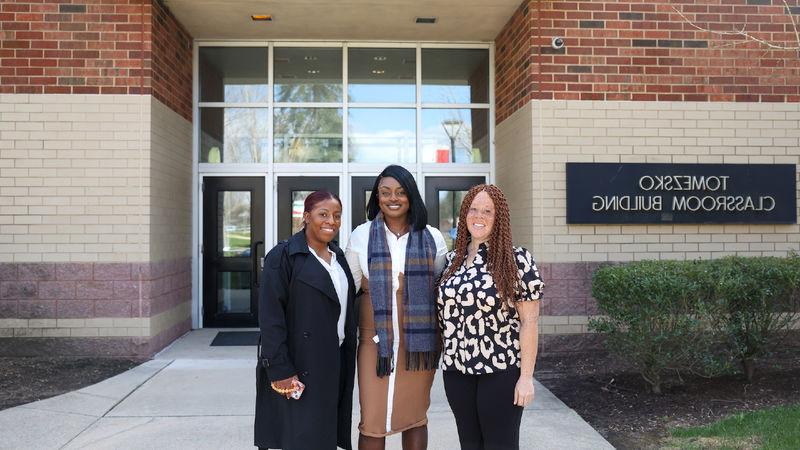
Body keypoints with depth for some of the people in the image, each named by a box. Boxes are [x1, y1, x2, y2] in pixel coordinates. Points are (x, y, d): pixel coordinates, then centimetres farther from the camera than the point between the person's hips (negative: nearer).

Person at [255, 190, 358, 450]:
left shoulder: (338, 258, 12)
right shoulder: (283, 257, -10)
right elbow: (270, 319, -14)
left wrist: (346, 362, 11)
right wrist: (281, 370, -19)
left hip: (335, 367, 7)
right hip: (298, 369, -6)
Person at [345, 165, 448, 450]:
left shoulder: (432, 238, 5)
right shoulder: (361, 236, 4)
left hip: (419, 340, 1)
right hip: (375, 339, -1)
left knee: (415, 416, 12)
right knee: (372, 419, 2)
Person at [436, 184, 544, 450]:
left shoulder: (517, 260, -8)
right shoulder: (452, 259, 7)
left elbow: (529, 321, -9)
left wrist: (526, 376, -12)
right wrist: (447, 359, 8)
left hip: (501, 371, -5)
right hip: (457, 370, 5)